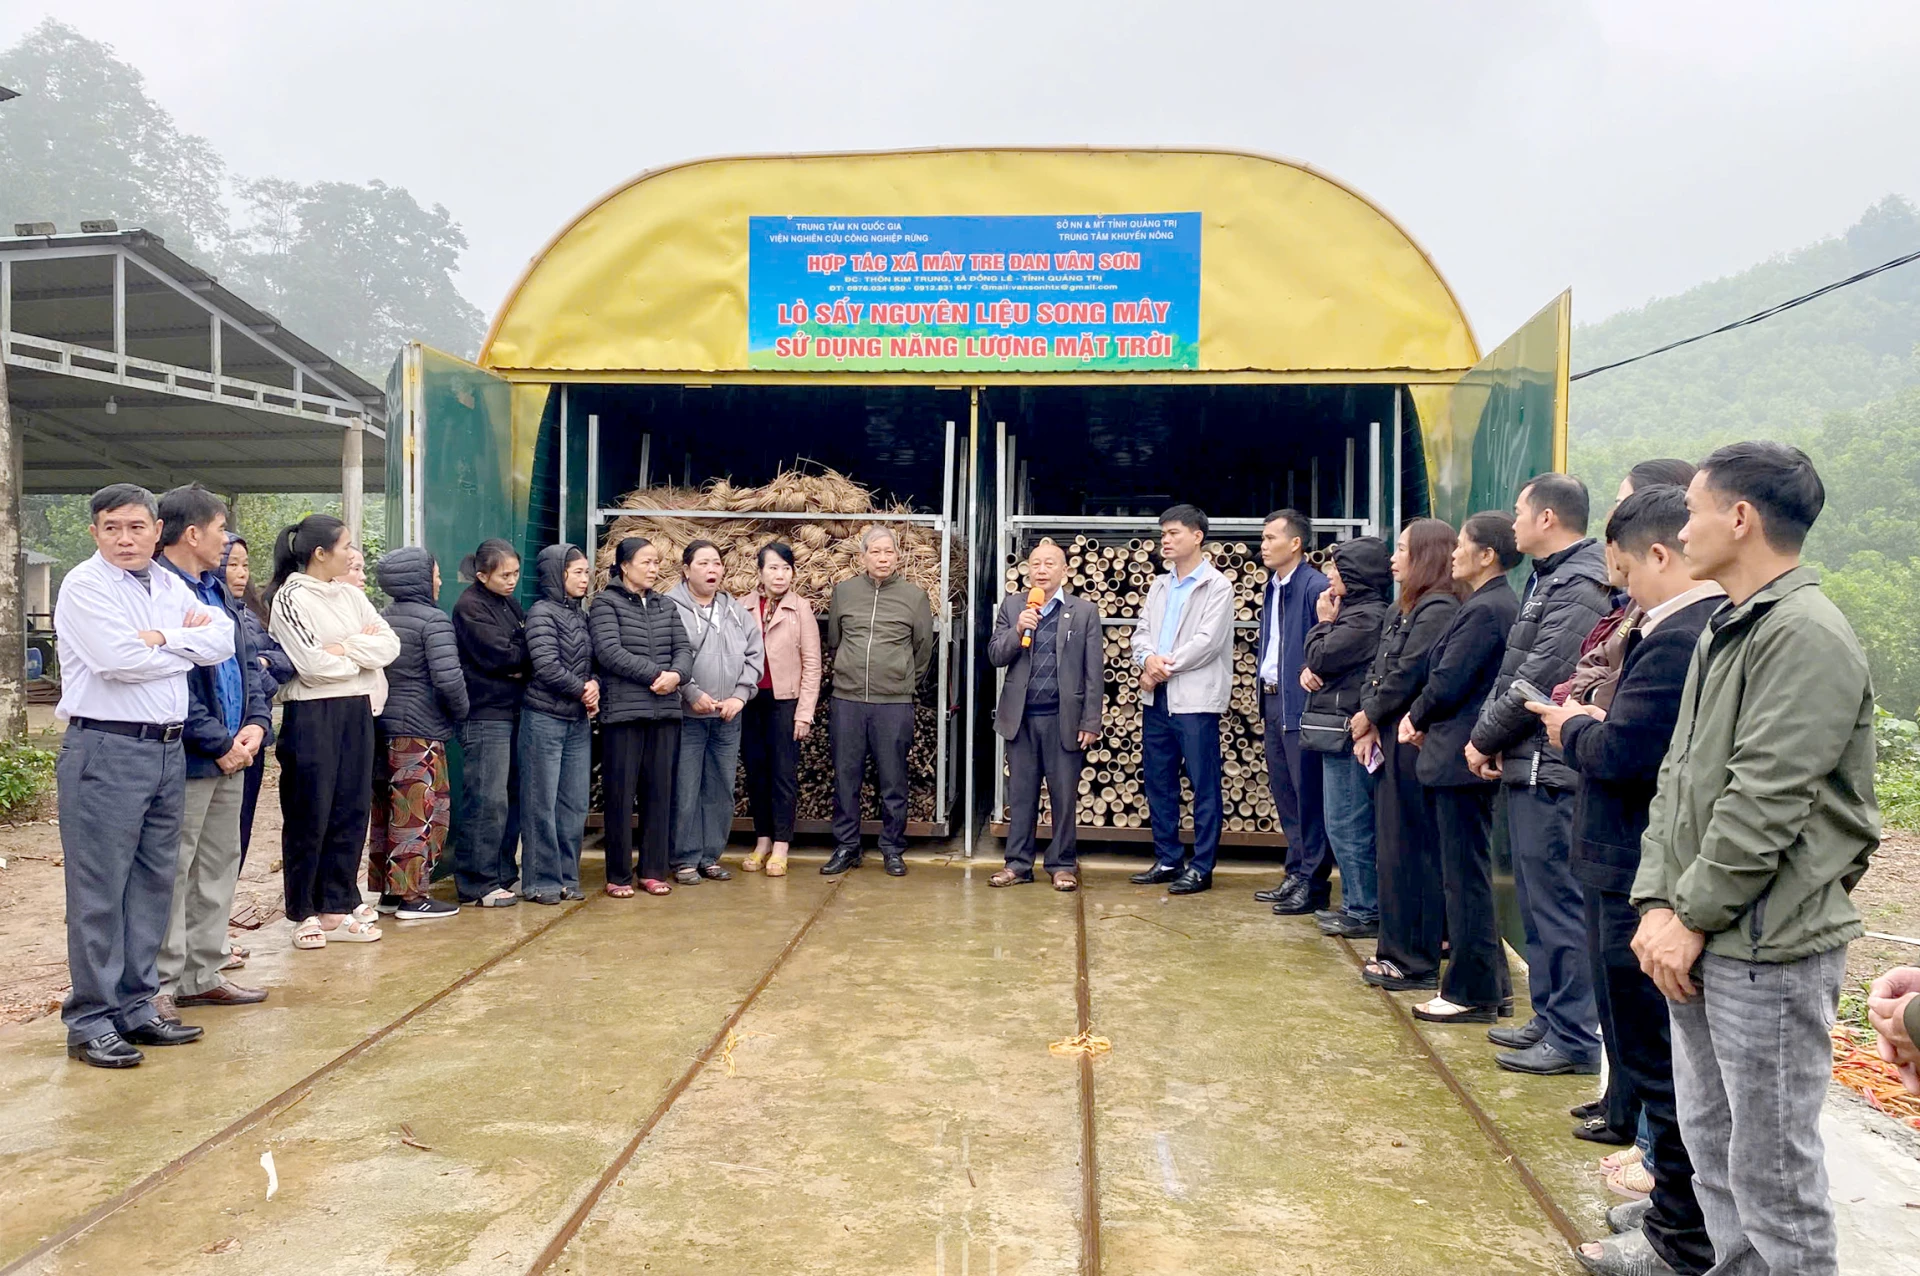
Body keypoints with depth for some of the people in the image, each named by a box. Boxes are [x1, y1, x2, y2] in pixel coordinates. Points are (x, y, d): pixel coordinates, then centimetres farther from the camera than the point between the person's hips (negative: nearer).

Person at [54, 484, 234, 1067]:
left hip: (168, 750, 7)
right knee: (99, 890, -2)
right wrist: (189, 645, -4)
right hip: (105, 750, -7)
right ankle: (90, 1020, 7)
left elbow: (224, 639, 3)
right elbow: (119, 659, -18)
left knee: (153, 884, 12)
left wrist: (163, 638, -12)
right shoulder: (85, 586, -5)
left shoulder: (169, 585, 14)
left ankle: (136, 1006, 22)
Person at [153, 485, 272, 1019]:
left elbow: (245, 663, 17)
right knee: (174, 872, -1)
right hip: (188, 756, -10)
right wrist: (220, 742, -17)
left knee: (220, 866, 16)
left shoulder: (216, 591, 15)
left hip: (231, 754, 10)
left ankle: (204, 974, 27)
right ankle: (162, 985, 9)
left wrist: (255, 723, 1)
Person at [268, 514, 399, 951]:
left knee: (352, 810, 8)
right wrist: (364, 652, -2)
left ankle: (337, 907, 18)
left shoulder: (351, 595, 12)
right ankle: (305, 912, 14)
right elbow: (314, 665, -17)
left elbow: (390, 644, 3)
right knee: (311, 815, 2)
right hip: (312, 714, -6)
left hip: (356, 711, 7)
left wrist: (346, 647, -11)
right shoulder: (291, 599, -8)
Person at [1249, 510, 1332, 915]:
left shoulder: (1316, 586, -14)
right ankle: (1296, 874, 26)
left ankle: (1313, 883, 7)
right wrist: (1261, 668, 12)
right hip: (1273, 700, 9)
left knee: (1308, 794, -2)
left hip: (1300, 703, -9)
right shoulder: (1273, 586, 14)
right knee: (1283, 790, 15)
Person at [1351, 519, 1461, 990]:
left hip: (1412, 744, -10)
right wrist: (1368, 725, 0)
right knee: (1391, 848, 15)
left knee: (1412, 851, -3)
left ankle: (1418, 963, 6)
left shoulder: (1438, 609, -14)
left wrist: (1368, 717, -6)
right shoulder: (1405, 610, 16)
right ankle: (1396, 951, 27)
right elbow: (1377, 670, 13)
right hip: (1389, 741, 10)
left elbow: (1407, 676, -19)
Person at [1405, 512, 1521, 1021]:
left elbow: (1446, 684, -19)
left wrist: (1417, 717, -1)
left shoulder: (1484, 610, -18)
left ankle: (1471, 993, 8)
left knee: (1465, 878, -2)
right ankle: (1491, 986, 25)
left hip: (1461, 760, -10)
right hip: (1473, 755, 10)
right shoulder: (1502, 605, 13)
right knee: (1470, 875, 17)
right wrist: (1426, 718, 4)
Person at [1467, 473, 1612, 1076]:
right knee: (1536, 899, 17)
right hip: (1526, 766, 10)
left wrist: (1484, 739, -9)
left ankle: (1574, 1038, 7)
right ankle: (1549, 1016, 28)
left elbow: (1539, 681, -20)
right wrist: (1491, 738, 5)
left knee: (1557, 903, -3)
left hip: (1550, 771, -10)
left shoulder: (1579, 587, -15)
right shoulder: (1546, 579, 16)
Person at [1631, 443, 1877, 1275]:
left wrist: (1693, 915, -14)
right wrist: (1658, 901, 3)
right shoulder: (1726, 631, 14)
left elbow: (1764, 801, -21)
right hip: (1704, 939, 9)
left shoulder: (1806, 636, -16)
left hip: (1769, 946, -9)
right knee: (1711, 1145, 19)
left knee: (1771, 1172, 1)